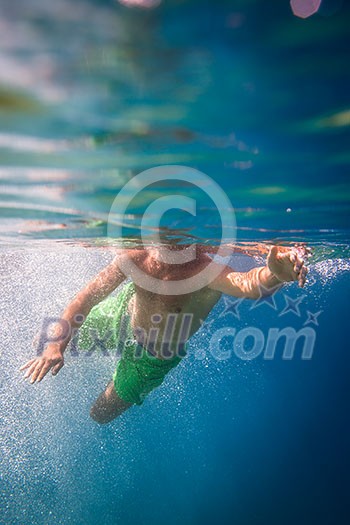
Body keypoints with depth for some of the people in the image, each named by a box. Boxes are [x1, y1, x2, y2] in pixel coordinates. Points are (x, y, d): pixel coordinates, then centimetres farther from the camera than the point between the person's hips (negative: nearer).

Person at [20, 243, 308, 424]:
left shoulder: (207, 272, -39)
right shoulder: (138, 256, -30)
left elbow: (247, 284, -61)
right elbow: (87, 296, -24)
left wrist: (273, 274, -83)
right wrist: (54, 346, -33)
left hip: (154, 356, -2)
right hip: (121, 315, 3)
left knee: (100, 414, 17)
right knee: (50, 341, 22)